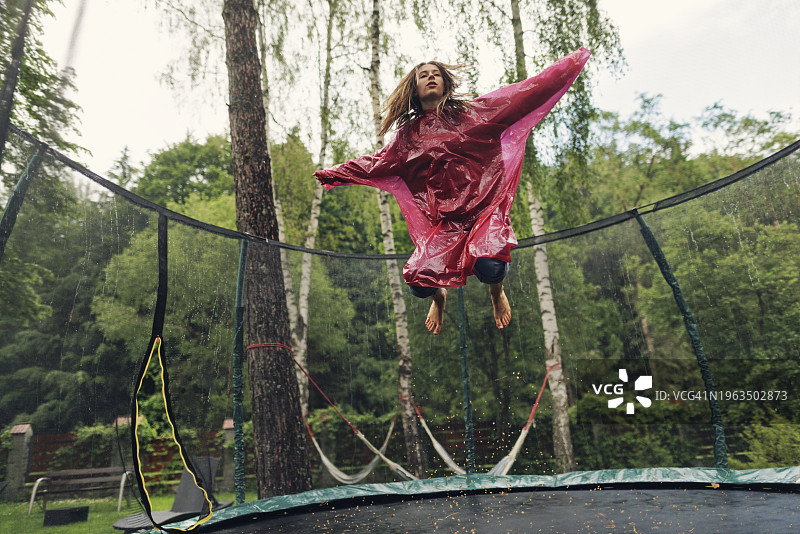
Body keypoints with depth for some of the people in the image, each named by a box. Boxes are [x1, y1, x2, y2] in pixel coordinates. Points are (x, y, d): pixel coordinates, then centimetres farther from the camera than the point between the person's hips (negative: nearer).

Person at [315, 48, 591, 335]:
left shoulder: (472, 111, 10)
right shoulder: (409, 133, 16)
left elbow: (525, 92, 11)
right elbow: (376, 162, 27)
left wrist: (571, 62, 11)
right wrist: (334, 174, 29)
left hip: (486, 208, -1)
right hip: (443, 220, 2)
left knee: (489, 268, -32)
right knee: (418, 281, -21)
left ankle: (497, 292, 11)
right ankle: (439, 296, 21)